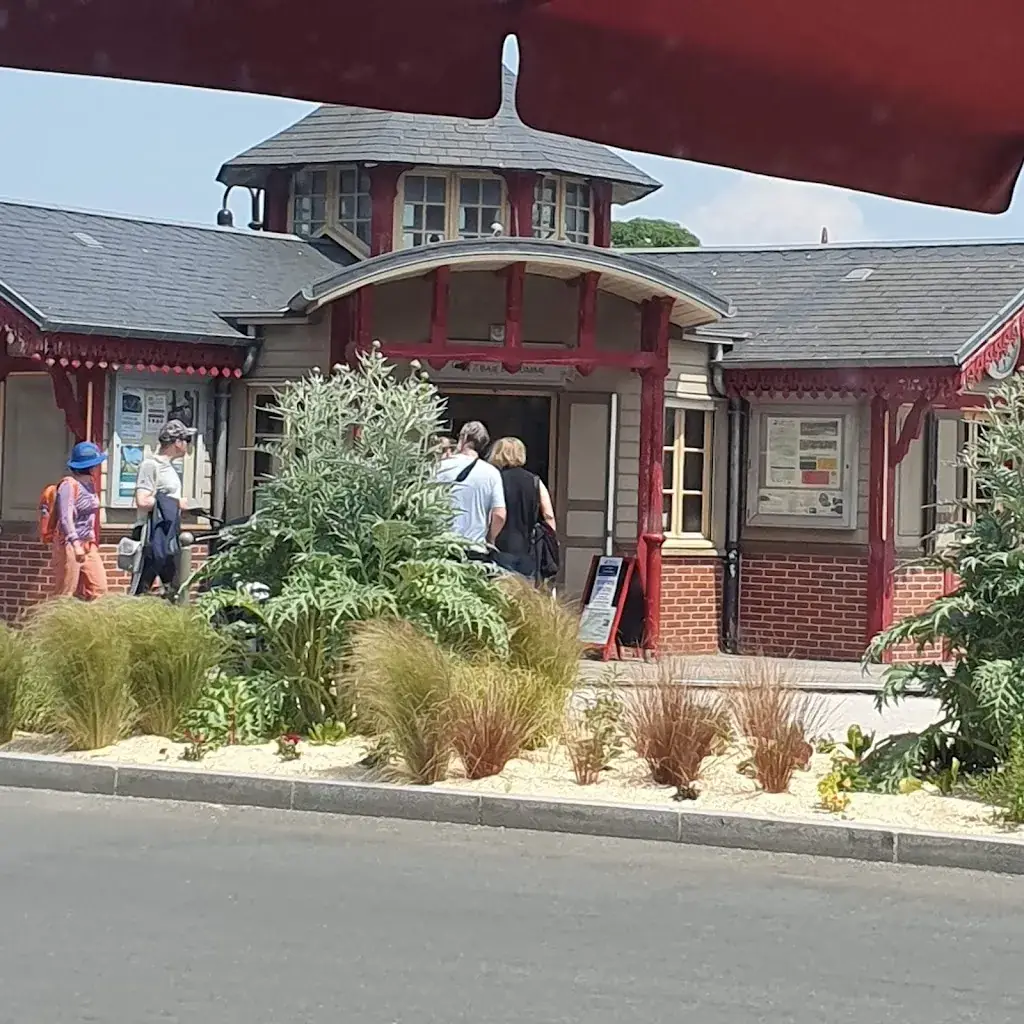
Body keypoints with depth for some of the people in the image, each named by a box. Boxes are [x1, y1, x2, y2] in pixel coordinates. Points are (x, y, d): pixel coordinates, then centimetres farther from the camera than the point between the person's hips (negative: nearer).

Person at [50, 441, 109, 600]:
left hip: (89, 545, 8)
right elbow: (66, 518, -20)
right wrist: (76, 544, -26)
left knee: (99, 589, 3)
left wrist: (93, 542, 13)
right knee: (64, 595, -3)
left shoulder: (89, 483, 11)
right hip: (69, 545, -8)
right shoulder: (69, 485, -14)